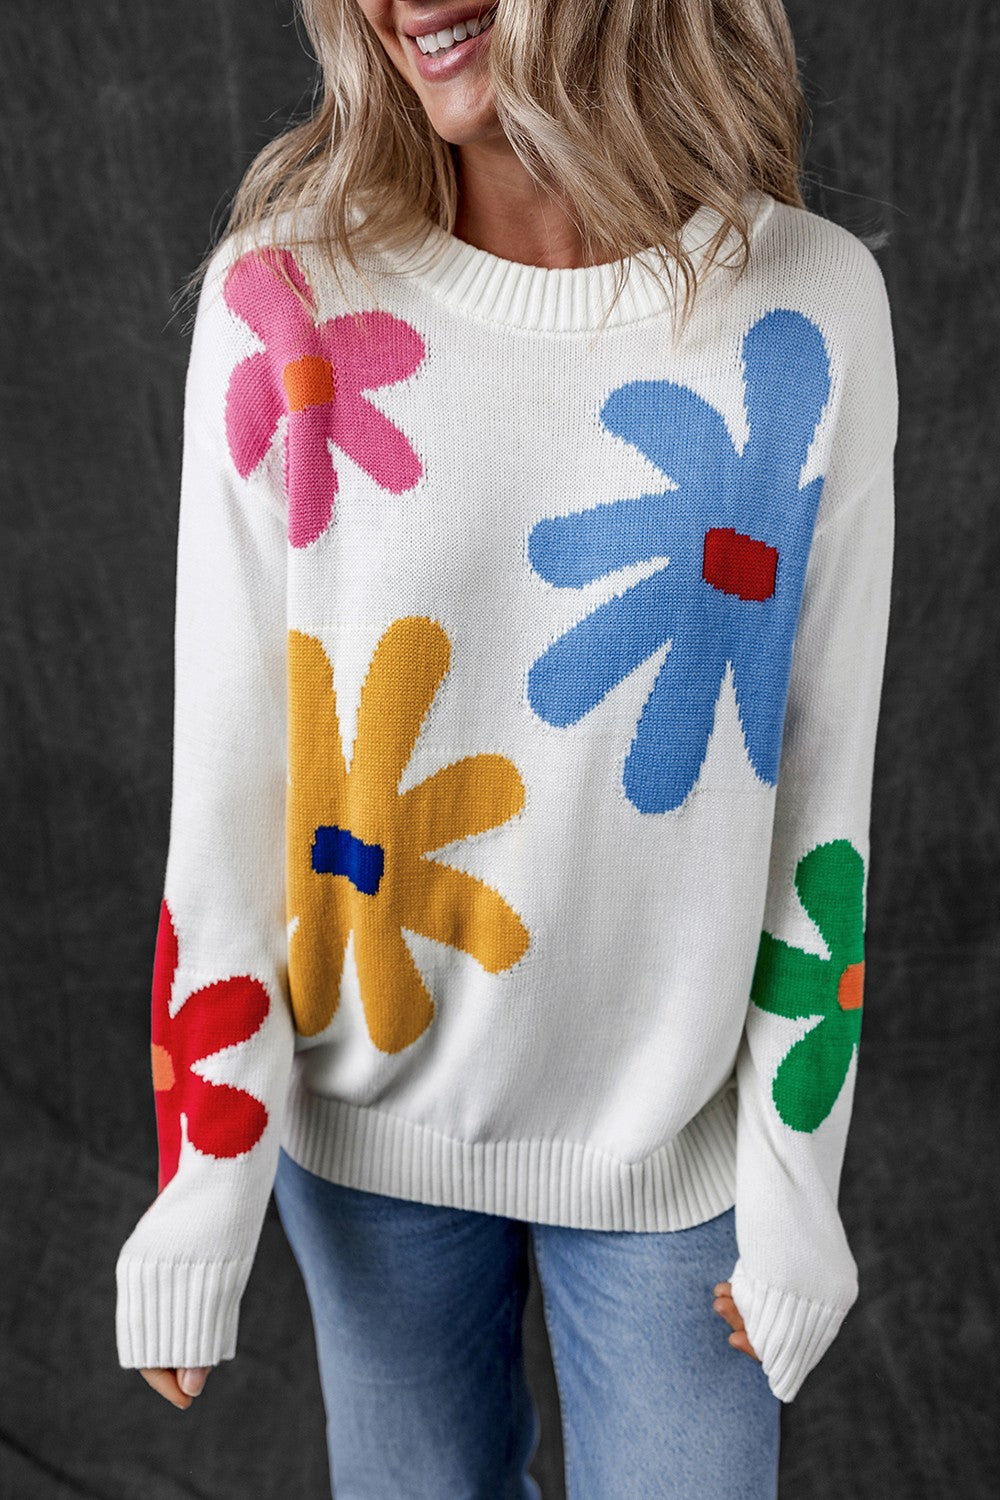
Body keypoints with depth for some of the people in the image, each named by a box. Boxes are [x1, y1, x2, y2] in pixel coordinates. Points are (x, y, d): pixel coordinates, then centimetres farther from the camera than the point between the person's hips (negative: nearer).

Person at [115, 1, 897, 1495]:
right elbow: (229, 760, -8)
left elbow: (822, 769, -5)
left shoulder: (813, 304, -9)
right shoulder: (287, 297, -11)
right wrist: (200, 1182, -5)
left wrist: (797, 1175, -2)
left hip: (673, 1131, 0)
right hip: (371, 1108, 1)